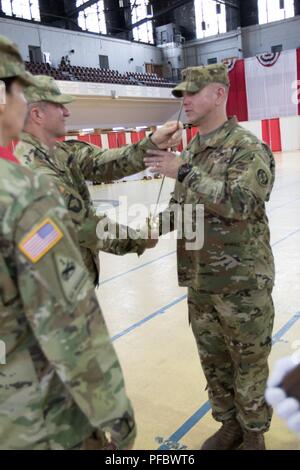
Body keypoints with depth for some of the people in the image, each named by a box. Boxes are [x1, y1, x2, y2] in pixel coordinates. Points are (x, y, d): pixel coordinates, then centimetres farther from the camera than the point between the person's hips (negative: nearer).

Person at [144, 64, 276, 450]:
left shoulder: (249, 148, -12)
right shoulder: (188, 152, 9)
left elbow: (241, 202, -27)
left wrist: (184, 172, -25)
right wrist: (159, 223, -3)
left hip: (242, 282, -6)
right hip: (199, 280, 7)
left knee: (248, 361, 11)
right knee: (213, 360, 19)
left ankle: (254, 433, 35)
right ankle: (229, 424, 41)